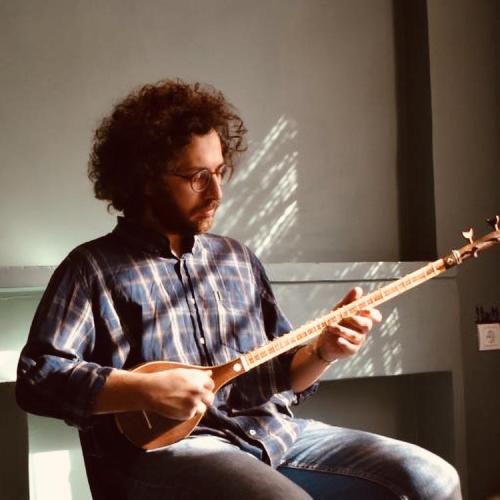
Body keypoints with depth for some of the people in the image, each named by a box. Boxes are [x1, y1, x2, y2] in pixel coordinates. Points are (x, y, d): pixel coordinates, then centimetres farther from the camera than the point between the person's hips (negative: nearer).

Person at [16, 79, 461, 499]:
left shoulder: (238, 259, 17)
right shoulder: (94, 269, 0)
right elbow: (37, 378, -9)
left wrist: (322, 351, -2)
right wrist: (148, 390, -19)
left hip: (271, 432, 6)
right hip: (162, 448, -5)